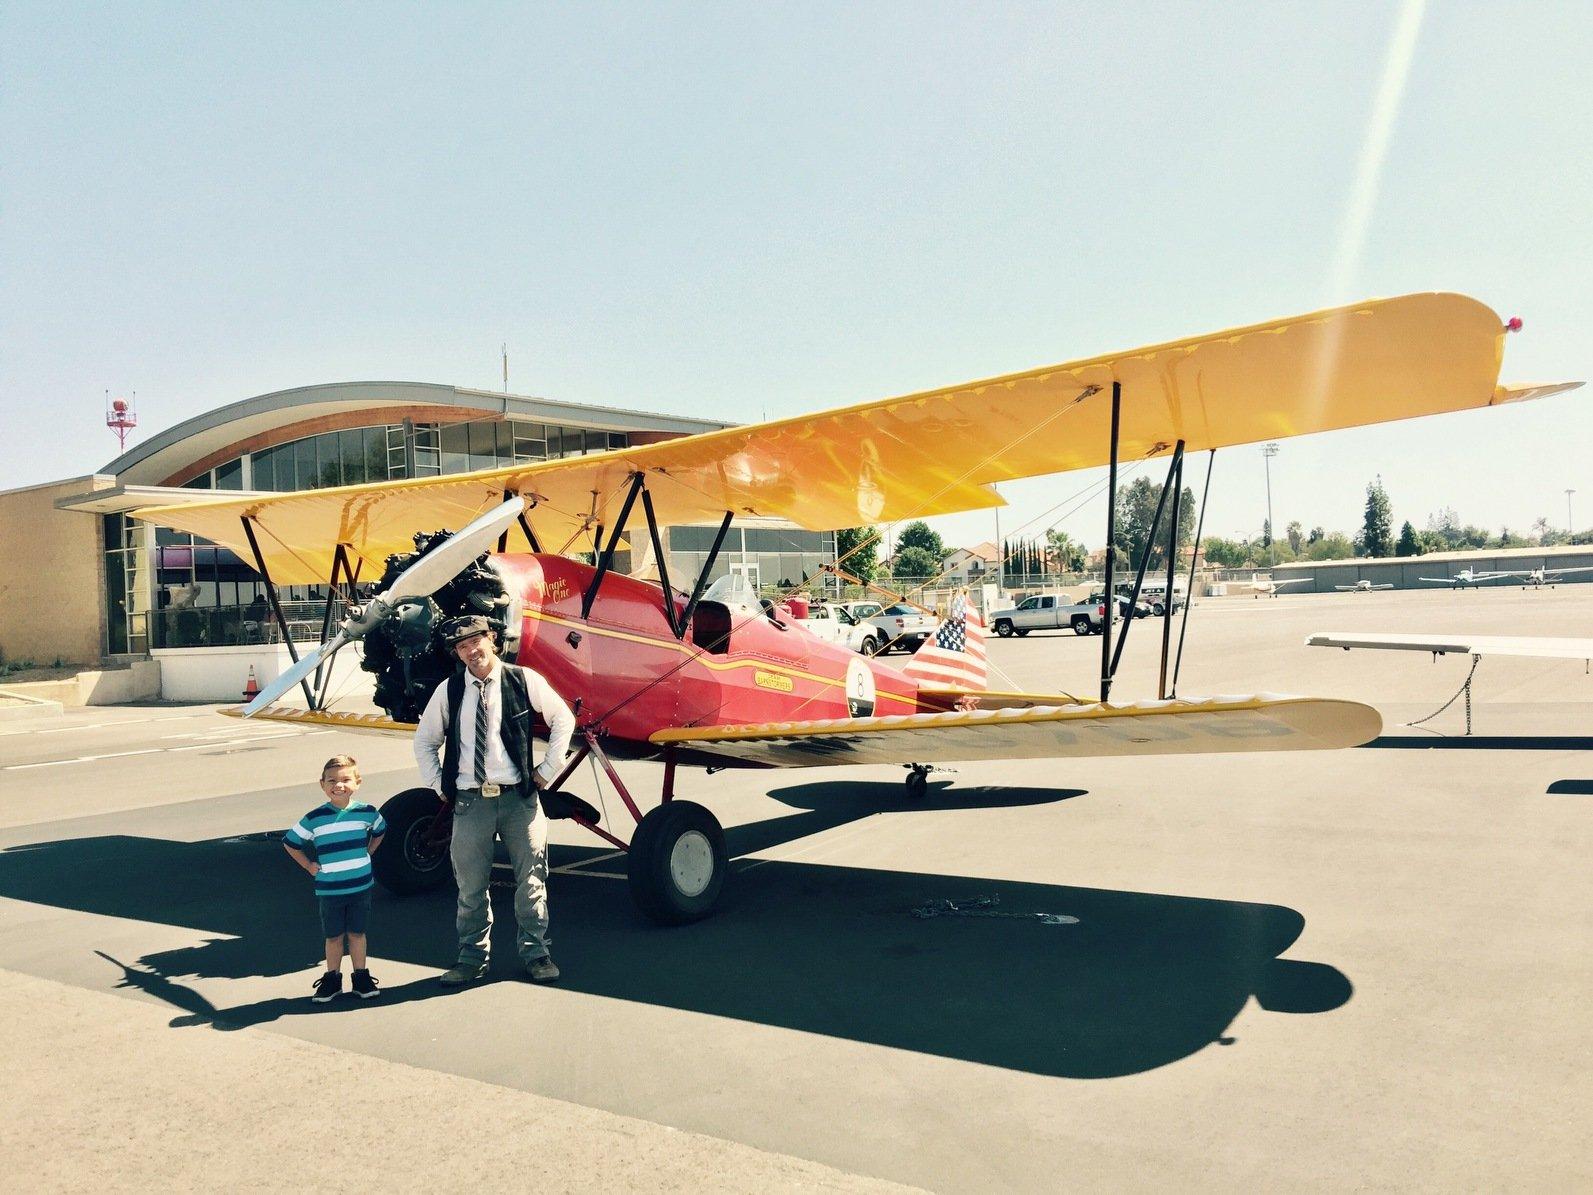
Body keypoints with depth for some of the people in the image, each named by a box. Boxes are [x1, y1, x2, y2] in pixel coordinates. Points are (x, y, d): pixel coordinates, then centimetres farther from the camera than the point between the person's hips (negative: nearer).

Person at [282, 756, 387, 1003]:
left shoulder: (366, 812, -3)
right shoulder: (314, 818, -8)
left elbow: (379, 831, 19)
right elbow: (290, 843, 5)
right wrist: (309, 866, 2)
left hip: (361, 886, 1)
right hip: (329, 888, -1)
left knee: (357, 933, 10)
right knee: (333, 936, 9)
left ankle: (361, 977, 21)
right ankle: (332, 979, 23)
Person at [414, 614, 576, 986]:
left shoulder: (523, 680, -2)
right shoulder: (448, 691, 3)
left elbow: (563, 719, 8)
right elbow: (424, 741, 17)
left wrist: (548, 771, 4)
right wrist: (440, 786, 8)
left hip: (519, 798, -1)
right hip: (469, 802, 1)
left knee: (531, 878, 4)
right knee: (470, 885, 7)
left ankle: (535, 952, 18)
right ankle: (472, 958, 21)